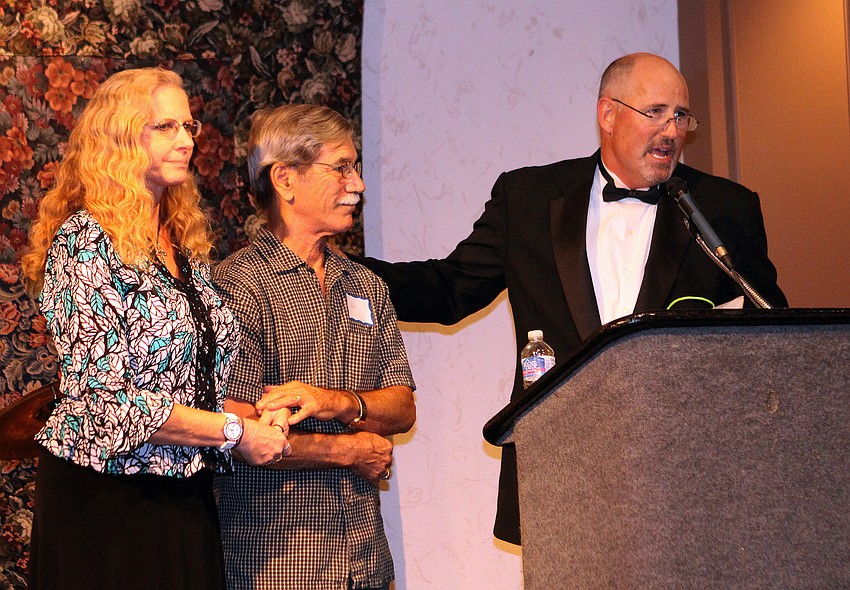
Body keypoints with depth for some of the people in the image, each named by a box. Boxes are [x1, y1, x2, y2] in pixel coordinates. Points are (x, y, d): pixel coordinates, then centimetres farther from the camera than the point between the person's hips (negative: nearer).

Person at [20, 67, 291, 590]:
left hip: (186, 498, 7)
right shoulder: (85, 241, -12)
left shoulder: (185, 245, 12)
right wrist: (235, 430, -16)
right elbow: (104, 400, -20)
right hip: (105, 504, -7)